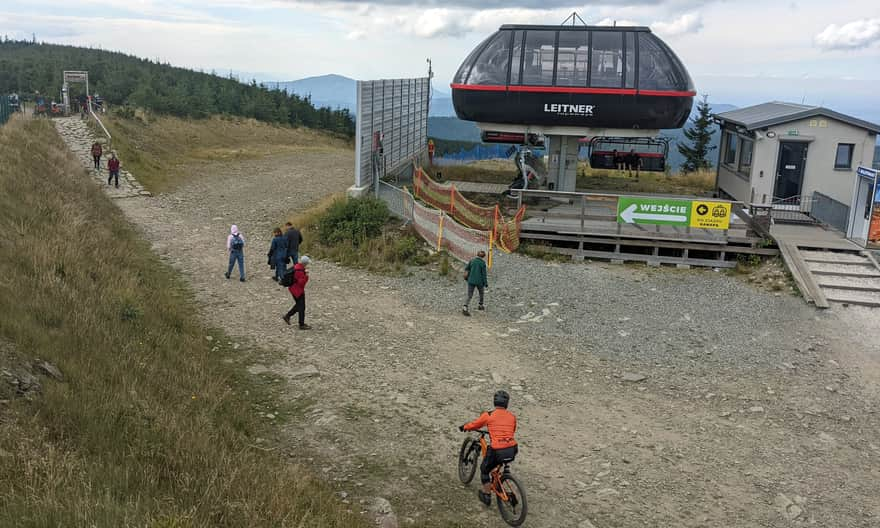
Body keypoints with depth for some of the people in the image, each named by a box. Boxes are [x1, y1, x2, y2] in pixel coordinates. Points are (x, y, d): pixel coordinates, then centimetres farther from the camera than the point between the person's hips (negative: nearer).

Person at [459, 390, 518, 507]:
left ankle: (486, 495, 29)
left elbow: (474, 425, 14)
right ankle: (494, 483, 43)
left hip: (497, 451, -4)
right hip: (512, 451, 4)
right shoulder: (512, 416, 10)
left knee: (484, 469, 23)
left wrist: (464, 427, 34)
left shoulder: (488, 415, 0)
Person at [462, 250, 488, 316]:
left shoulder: (472, 260, 1)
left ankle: (465, 307, -21)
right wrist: (486, 283, -2)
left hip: (471, 281, 2)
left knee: (469, 296, 1)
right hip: (479, 281, -2)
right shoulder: (483, 262, -9)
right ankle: (480, 305, 37)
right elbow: (484, 273, -8)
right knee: (481, 293, 26)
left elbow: (466, 268, 9)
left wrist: (466, 277, 27)